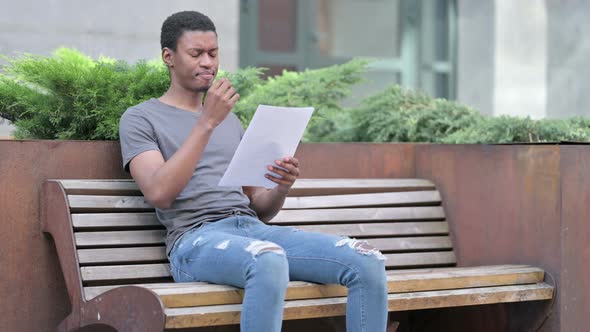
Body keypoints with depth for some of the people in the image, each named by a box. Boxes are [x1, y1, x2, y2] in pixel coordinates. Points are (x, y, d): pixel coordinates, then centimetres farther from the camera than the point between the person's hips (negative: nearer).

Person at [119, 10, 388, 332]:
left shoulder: (231, 122, 27)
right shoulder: (140, 119, 9)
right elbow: (159, 194, -10)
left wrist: (282, 188, -2)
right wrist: (206, 122, -14)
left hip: (254, 230, 6)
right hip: (196, 238, -6)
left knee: (368, 262, -18)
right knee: (269, 261, -42)